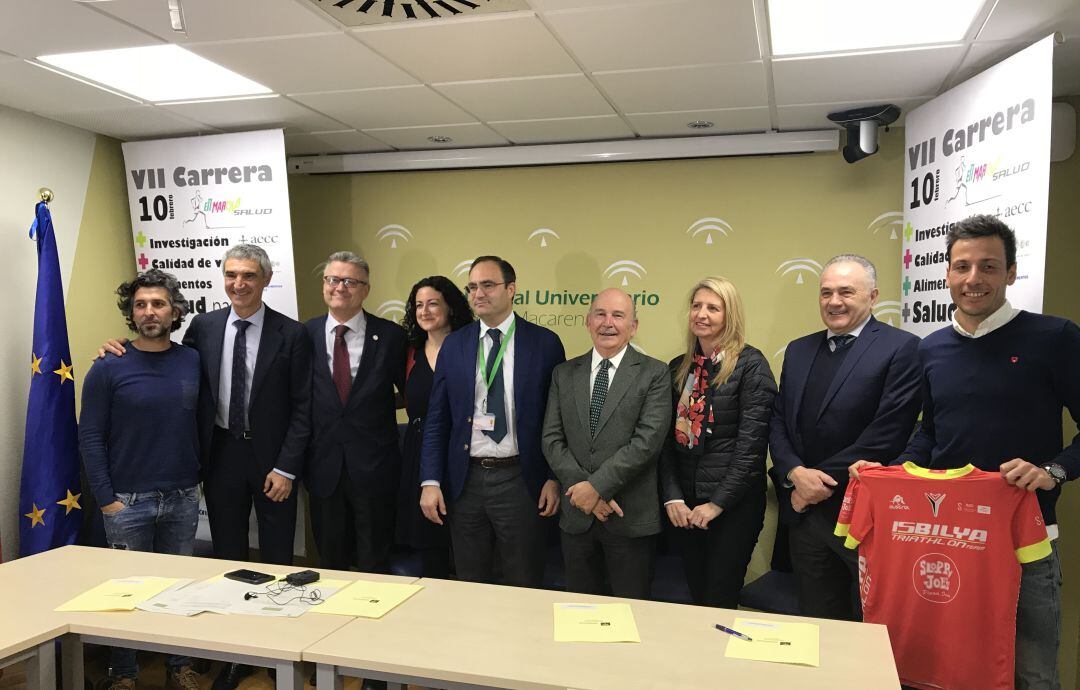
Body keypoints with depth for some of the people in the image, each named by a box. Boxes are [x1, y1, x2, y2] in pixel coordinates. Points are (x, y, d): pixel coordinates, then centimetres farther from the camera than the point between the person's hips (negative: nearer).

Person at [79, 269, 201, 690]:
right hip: (127, 501, -2)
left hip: (183, 498, 3)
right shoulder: (108, 368, -7)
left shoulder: (193, 361, 0)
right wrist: (105, 498, -9)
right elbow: (90, 436, -6)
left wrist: (202, 478, 5)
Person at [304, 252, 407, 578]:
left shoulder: (390, 335, -4)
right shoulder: (306, 334, 1)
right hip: (323, 465, 2)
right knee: (330, 562, 16)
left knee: (374, 565, 10)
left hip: (373, 466, -2)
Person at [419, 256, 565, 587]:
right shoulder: (454, 345, 5)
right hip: (465, 481, 3)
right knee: (469, 588, 15)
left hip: (520, 481, -2)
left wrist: (554, 478, -5)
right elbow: (437, 419, 5)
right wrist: (430, 481, -1)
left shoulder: (544, 342, -3)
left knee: (524, 589, 9)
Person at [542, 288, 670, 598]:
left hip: (630, 517, -3)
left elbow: (648, 440, -13)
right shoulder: (564, 373, 8)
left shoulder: (654, 373, -3)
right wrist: (581, 486, -11)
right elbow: (552, 439, 2)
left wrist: (597, 485, -16)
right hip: (576, 516, 3)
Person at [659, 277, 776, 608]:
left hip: (734, 503, -5)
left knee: (719, 603, 0)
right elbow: (668, 438, 7)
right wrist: (672, 497, -4)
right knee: (696, 597, 13)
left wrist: (717, 503, -13)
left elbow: (751, 441, -13)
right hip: (685, 505, 5)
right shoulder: (679, 367, 9)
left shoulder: (751, 364, -8)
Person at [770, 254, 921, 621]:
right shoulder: (799, 350, 12)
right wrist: (796, 473, -9)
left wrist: (821, 482, -13)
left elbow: (886, 435, -16)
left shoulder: (902, 348, -8)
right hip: (806, 513, 6)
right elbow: (778, 423, 10)